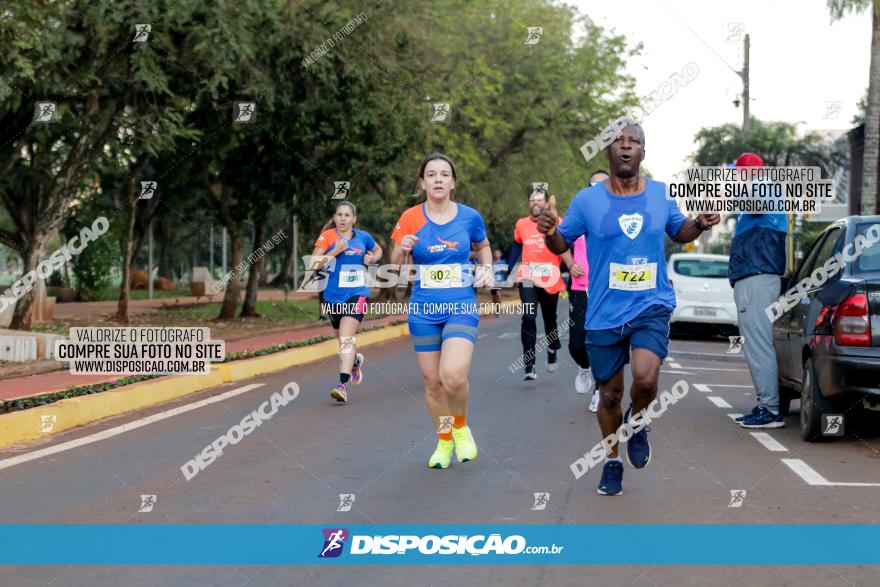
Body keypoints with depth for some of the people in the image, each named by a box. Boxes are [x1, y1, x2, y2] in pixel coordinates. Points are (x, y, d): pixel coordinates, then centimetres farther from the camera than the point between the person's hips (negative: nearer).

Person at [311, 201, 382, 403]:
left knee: (346, 337, -19)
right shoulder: (327, 236, -2)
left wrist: (373, 259, 4)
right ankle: (355, 360, 52)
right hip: (333, 295, 2)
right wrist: (334, 252, -22)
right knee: (343, 337, 17)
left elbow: (378, 250, 25)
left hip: (357, 294, -2)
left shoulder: (363, 237, 5)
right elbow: (314, 263, -11)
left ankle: (343, 384, -26)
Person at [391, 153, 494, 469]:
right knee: (432, 381, 6)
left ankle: (460, 426, 10)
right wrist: (402, 250, -16)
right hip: (423, 310, 2)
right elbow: (395, 266, 6)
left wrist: (486, 270, 1)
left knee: (453, 376, -21)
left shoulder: (469, 216, -1)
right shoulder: (410, 218, -1)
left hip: (461, 308, -2)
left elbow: (483, 247, 20)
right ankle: (444, 441, 29)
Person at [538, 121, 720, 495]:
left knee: (645, 378, -23)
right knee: (610, 394, 9)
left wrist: (700, 225, -1)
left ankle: (636, 422, 12)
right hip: (605, 313, 0)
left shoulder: (661, 195, 3)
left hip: (652, 306, 0)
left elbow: (679, 232, 20)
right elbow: (562, 245, 6)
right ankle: (612, 461, 32)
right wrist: (550, 233, -16)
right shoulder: (587, 200, -2)